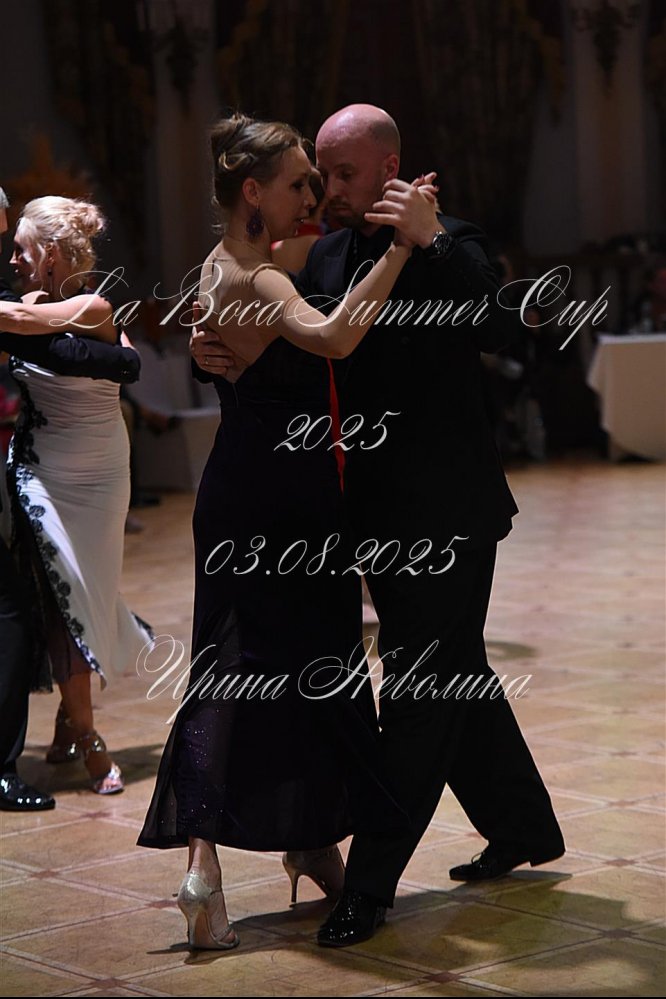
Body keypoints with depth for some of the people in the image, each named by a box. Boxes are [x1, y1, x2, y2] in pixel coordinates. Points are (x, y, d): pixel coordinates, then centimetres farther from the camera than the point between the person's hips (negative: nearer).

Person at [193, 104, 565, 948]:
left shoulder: (452, 245, -11)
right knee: (455, 675, 19)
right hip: (377, 512, 8)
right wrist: (215, 352, -11)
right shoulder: (323, 260, 8)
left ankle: (369, 885, -1)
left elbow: (499, 331, -27)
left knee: (423, 689, -4)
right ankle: (522, 829, 36)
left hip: (445, 512, -8)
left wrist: (432, 241, -32)